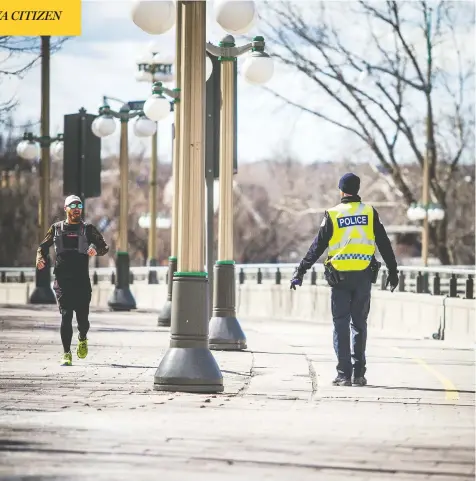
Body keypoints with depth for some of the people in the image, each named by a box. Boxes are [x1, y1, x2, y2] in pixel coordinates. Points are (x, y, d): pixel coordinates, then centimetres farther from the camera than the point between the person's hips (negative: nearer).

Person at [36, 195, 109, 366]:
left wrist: (96, 249, -19)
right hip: (62, 281, 0)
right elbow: (43, 246, 19)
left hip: (82, 281, 0)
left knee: (82, 318, -1)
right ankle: (66, 354, -5)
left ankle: (82, 339, 33)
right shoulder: (56, 228, 11)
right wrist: (40, 258, -2)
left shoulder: (88, 229, 9)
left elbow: (104, 246, 5)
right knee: (66, 316, -10)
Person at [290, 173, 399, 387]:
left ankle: (344, 374, -2)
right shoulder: (370, 213, 4)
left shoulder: (333, 215, -1)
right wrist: (393, 271, 17)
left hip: (340, 276, -1)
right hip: (364, 276, 2)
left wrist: (300, 272, 6)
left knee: (341, 324, 3)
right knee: (359, 324, 9)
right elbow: (384, 244, 7)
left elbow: (317, 246, -1)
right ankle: (358, 374, 6)